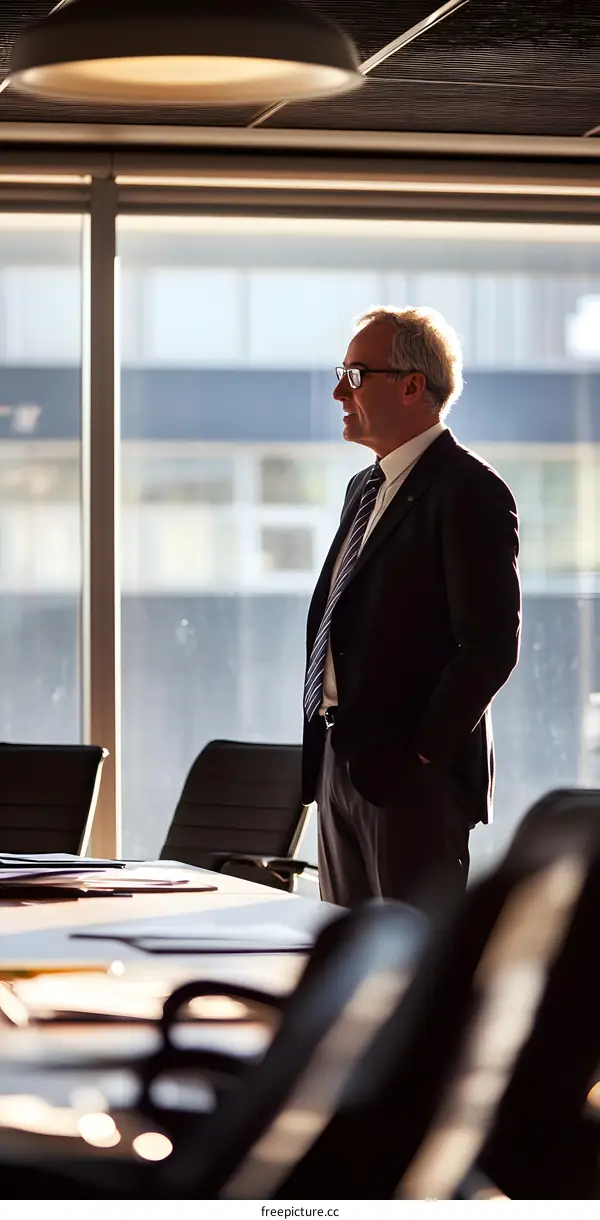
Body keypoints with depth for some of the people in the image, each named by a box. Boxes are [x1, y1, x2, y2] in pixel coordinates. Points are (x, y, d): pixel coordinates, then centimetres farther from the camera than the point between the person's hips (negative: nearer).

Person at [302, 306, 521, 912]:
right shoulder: (366, 488, 18)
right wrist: (323, 742, 13)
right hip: (341, 765, 9)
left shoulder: (469, 492, -11)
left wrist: (421, 754, -16)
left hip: (412, 774, -9)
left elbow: (490, 644, -17)